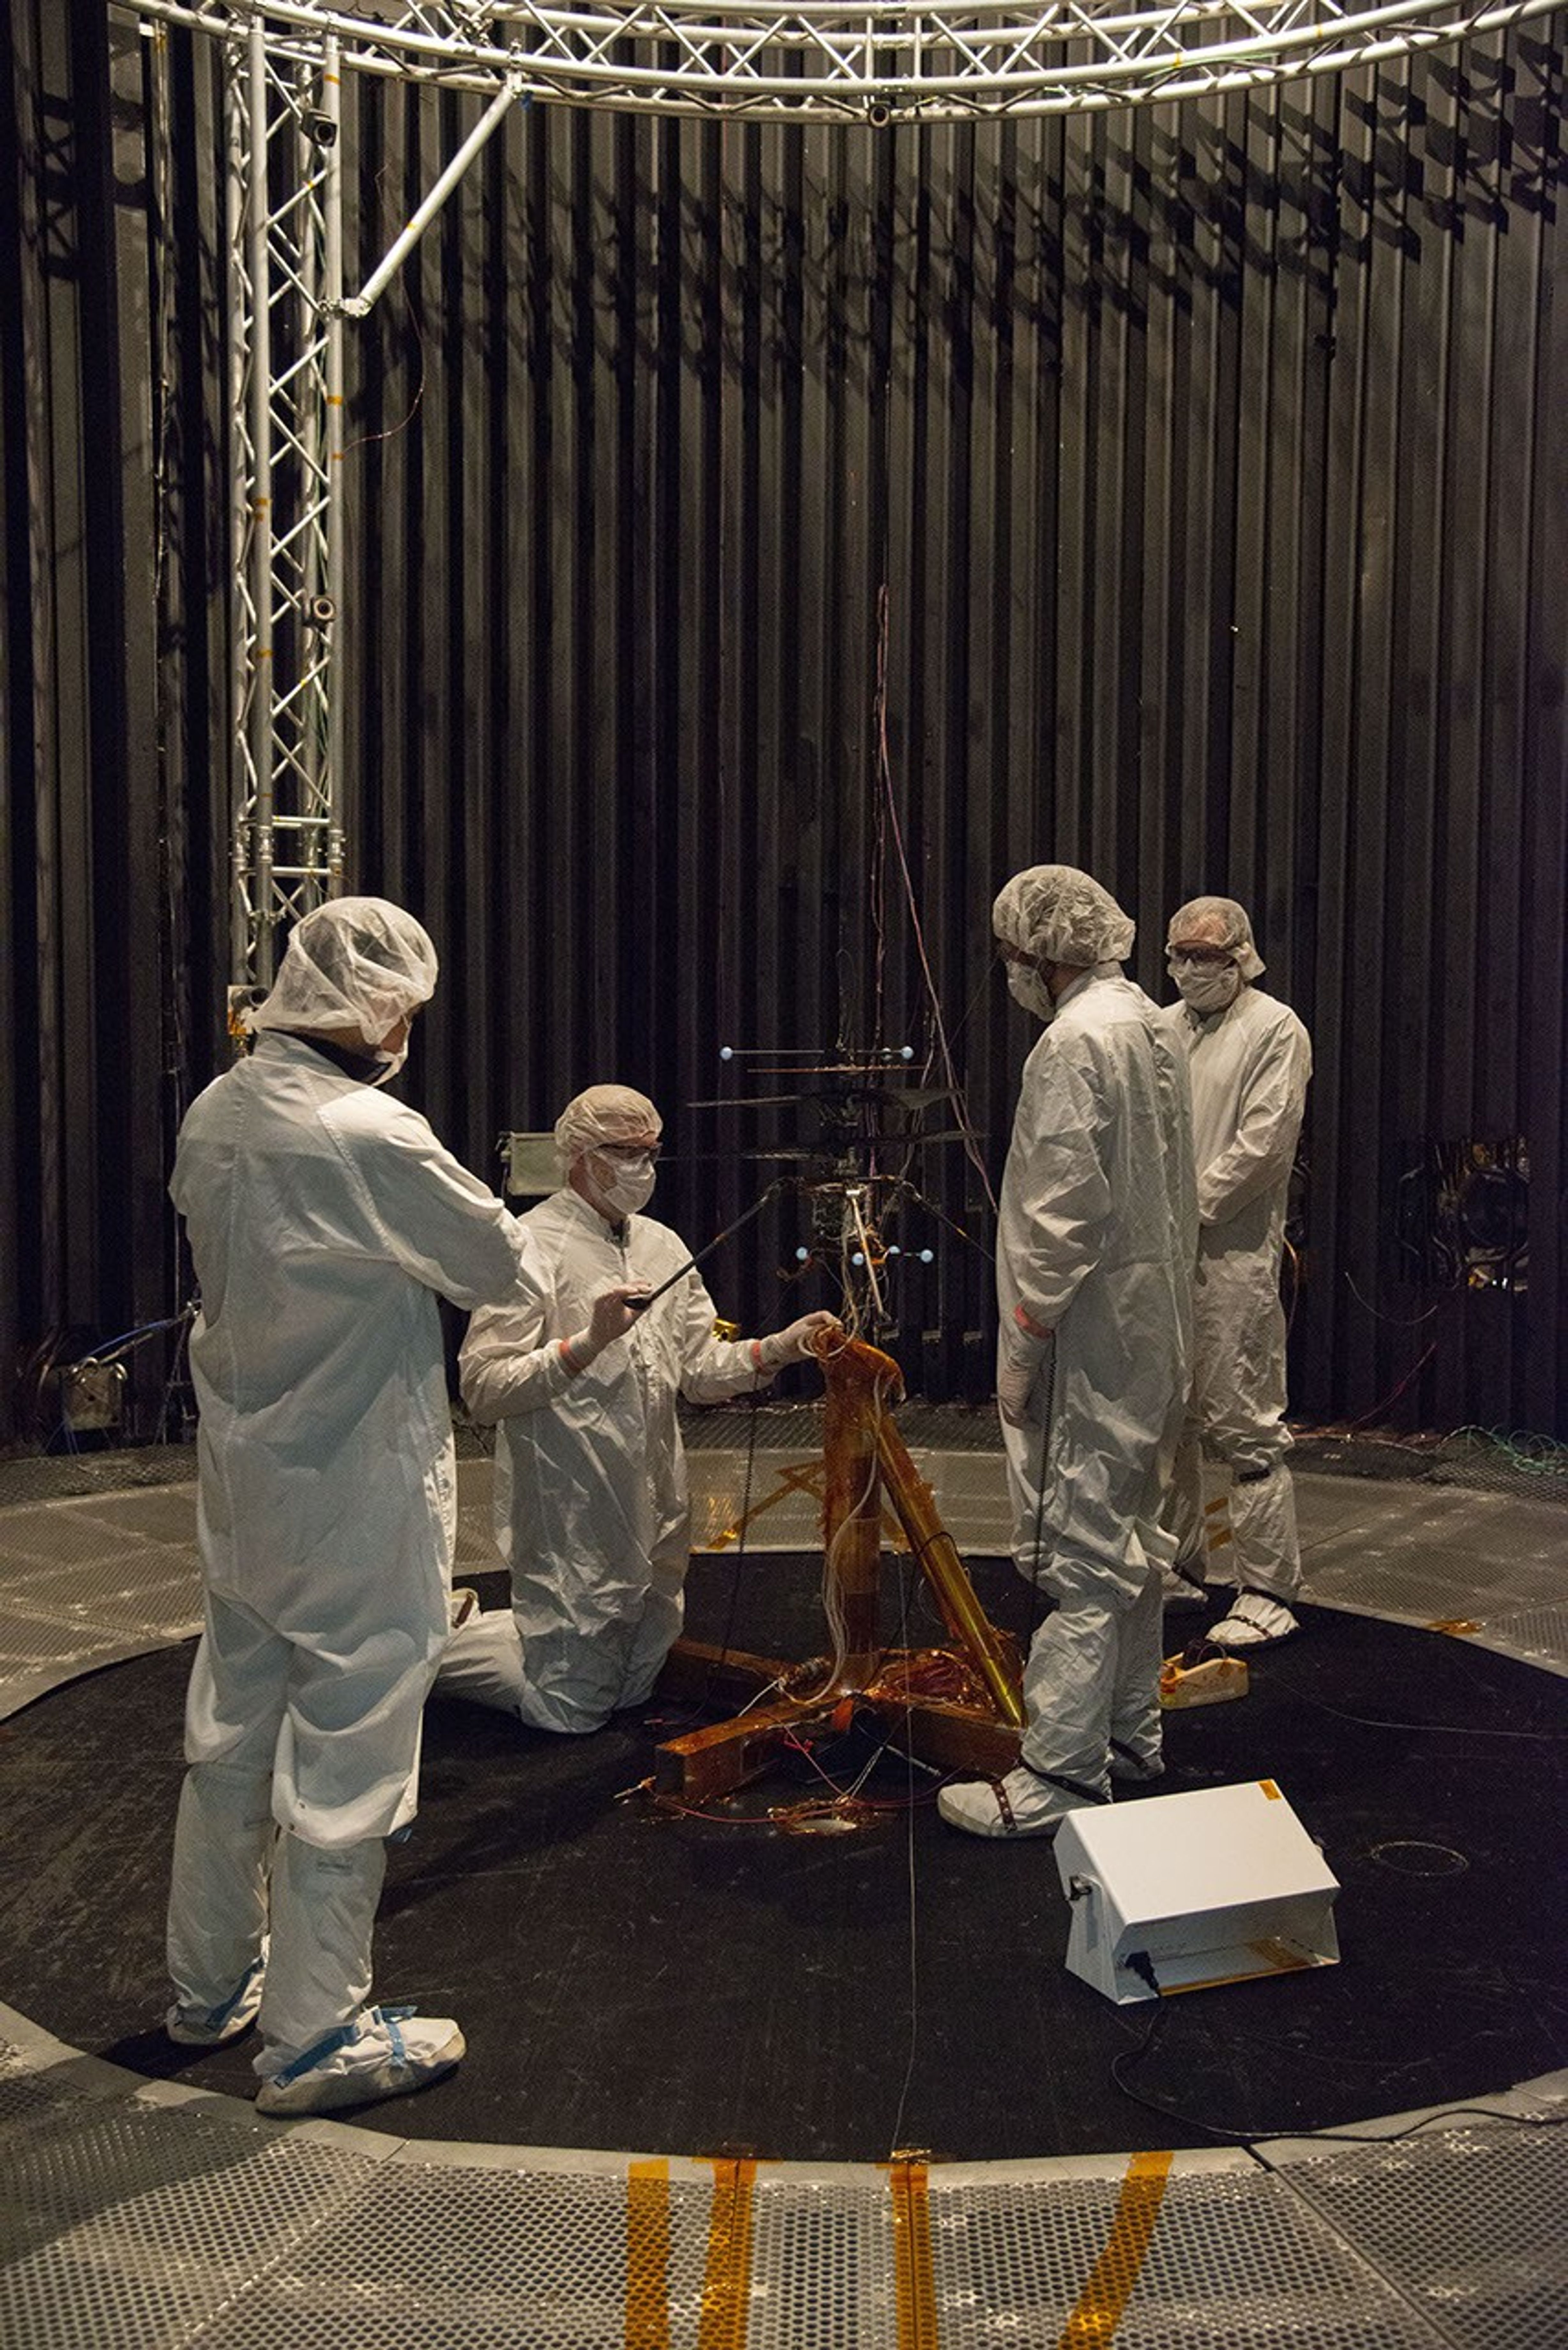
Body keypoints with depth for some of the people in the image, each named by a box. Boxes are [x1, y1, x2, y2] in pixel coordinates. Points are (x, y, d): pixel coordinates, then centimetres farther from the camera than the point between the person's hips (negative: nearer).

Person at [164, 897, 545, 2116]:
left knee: (233, 1728, 20)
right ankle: (314, 2036, 18)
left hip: (240, 1474, 8)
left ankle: (211, 1982, 37)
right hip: (356, 1492, -8)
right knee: (345, 1755, 5)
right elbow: (505, 1264, -13)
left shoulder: (216, 1114, -1)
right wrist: (513, 1249, 11)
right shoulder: (371, 1137, -24)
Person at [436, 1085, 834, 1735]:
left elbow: (699, 1369, 12)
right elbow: (484, 1389, -20)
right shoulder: (531, 1247, -13)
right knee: (570, 1708, -1)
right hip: (570, 1524, -8)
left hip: (654, 1517, 8)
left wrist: (777, 1349, -4)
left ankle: (461, 1622, 33)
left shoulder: (662, 1247, 11)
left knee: (631, 1693, 18)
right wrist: (589, 1342, -29)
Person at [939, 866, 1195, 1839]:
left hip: (1093, 1344, -10)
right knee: (1130, 1542, 19)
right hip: (1153, 1333, 10)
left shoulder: (1077, 1042, -18)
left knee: (1082, 1558, -5)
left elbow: (1063, 1217, -22)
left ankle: (1061, 1777, 1)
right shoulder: (1153, 1025, 11)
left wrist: (1024, 1345, -16)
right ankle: (1130, 1734, 31)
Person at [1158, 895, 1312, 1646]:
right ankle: (1175, 1566, 27)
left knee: (1244, 1425, -6)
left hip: (1231, 1256, -7)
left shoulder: (1274, 1029, -4)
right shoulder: (1160, 1028, 16)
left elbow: (1263, 1143, -13)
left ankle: (1268, 1592, 1)